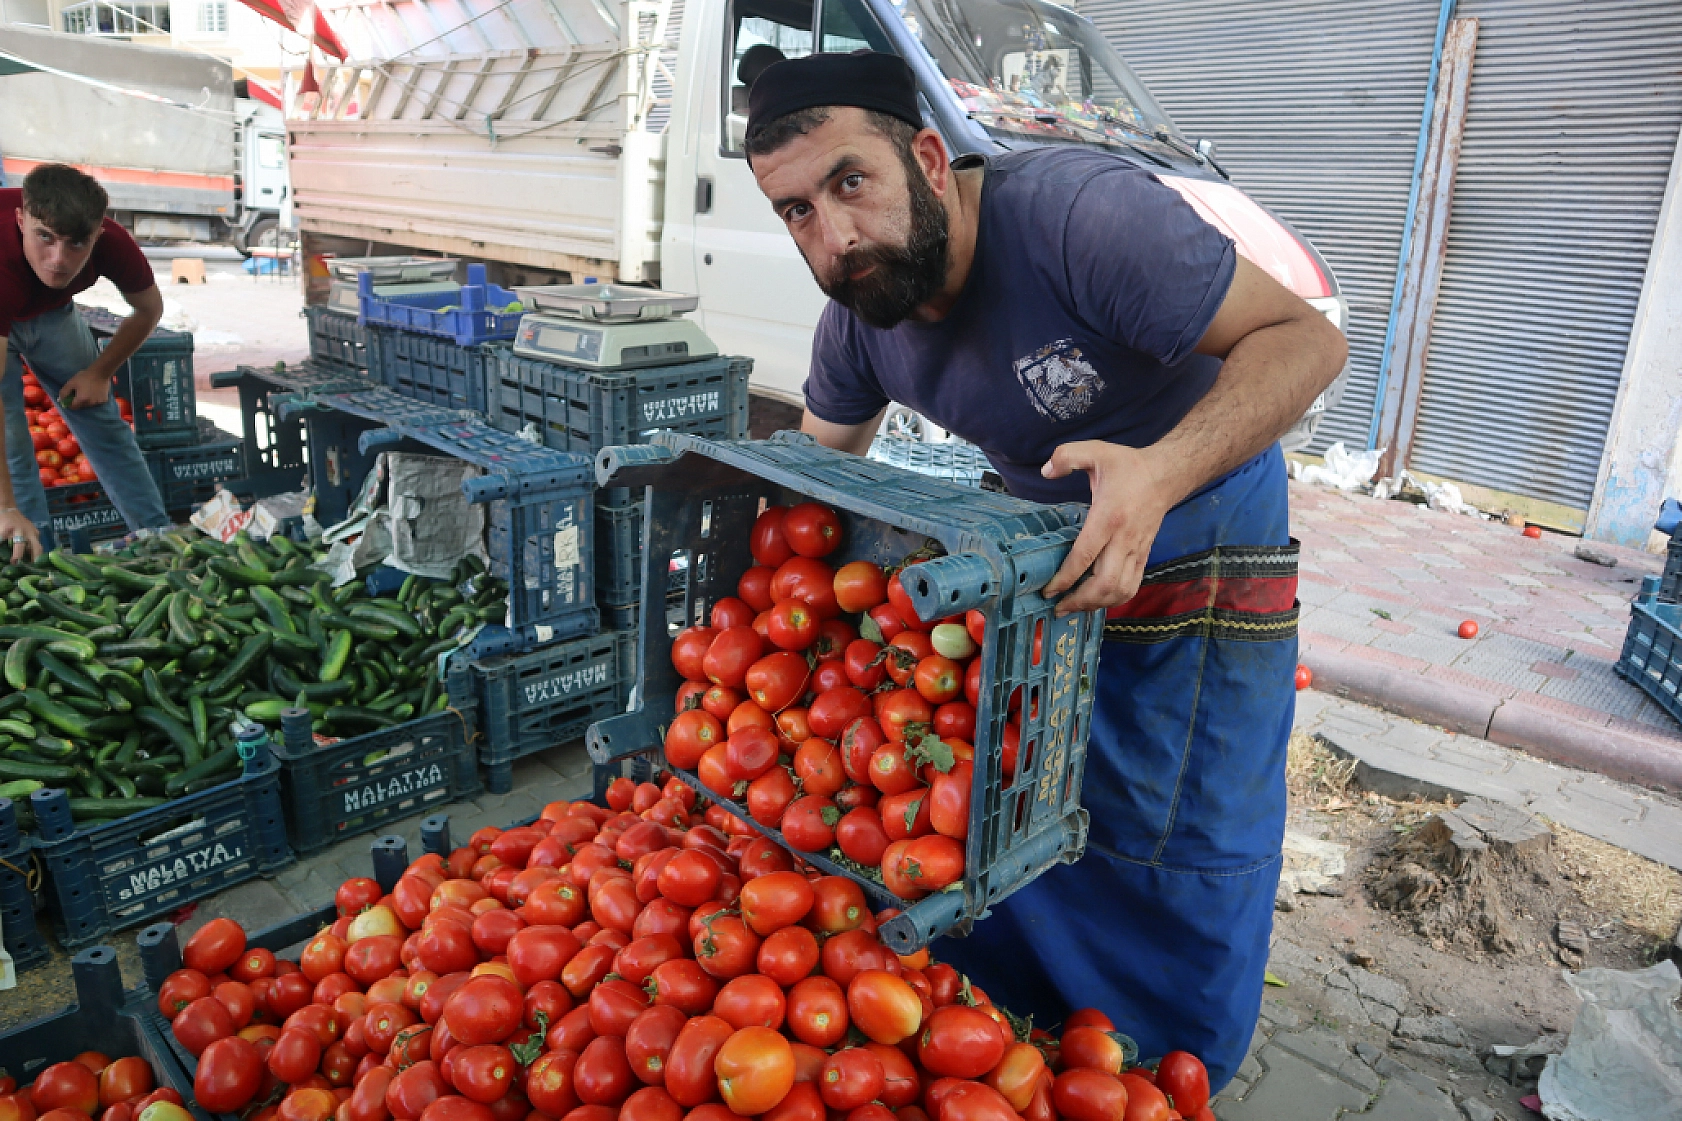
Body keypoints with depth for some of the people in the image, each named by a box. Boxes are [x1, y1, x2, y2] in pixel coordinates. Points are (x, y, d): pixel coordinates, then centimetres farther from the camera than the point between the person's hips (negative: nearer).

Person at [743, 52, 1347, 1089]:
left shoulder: (1078, 213, -30)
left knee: (1183, 878, -1)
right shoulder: (856, 322, -8)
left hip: (1198, 569, -5)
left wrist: (1161, 471, -45)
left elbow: (1304, 336, -29)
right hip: (1033, 557, 6)